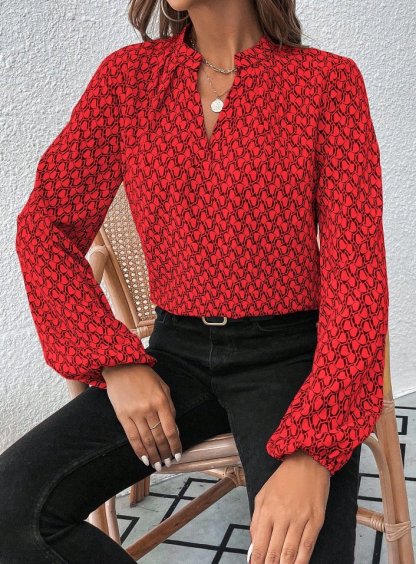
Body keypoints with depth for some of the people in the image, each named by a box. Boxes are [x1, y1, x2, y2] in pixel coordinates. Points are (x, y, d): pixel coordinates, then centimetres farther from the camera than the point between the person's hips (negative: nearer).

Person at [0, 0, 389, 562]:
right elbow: (46, 225, 5)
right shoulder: (129, 75, 4)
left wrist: (313, 450, -22)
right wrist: (116, 361, -8)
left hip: (288, 355, -2)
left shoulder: (328, 80, -5)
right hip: (176, 353, 3)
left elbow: (357, 273, -10)